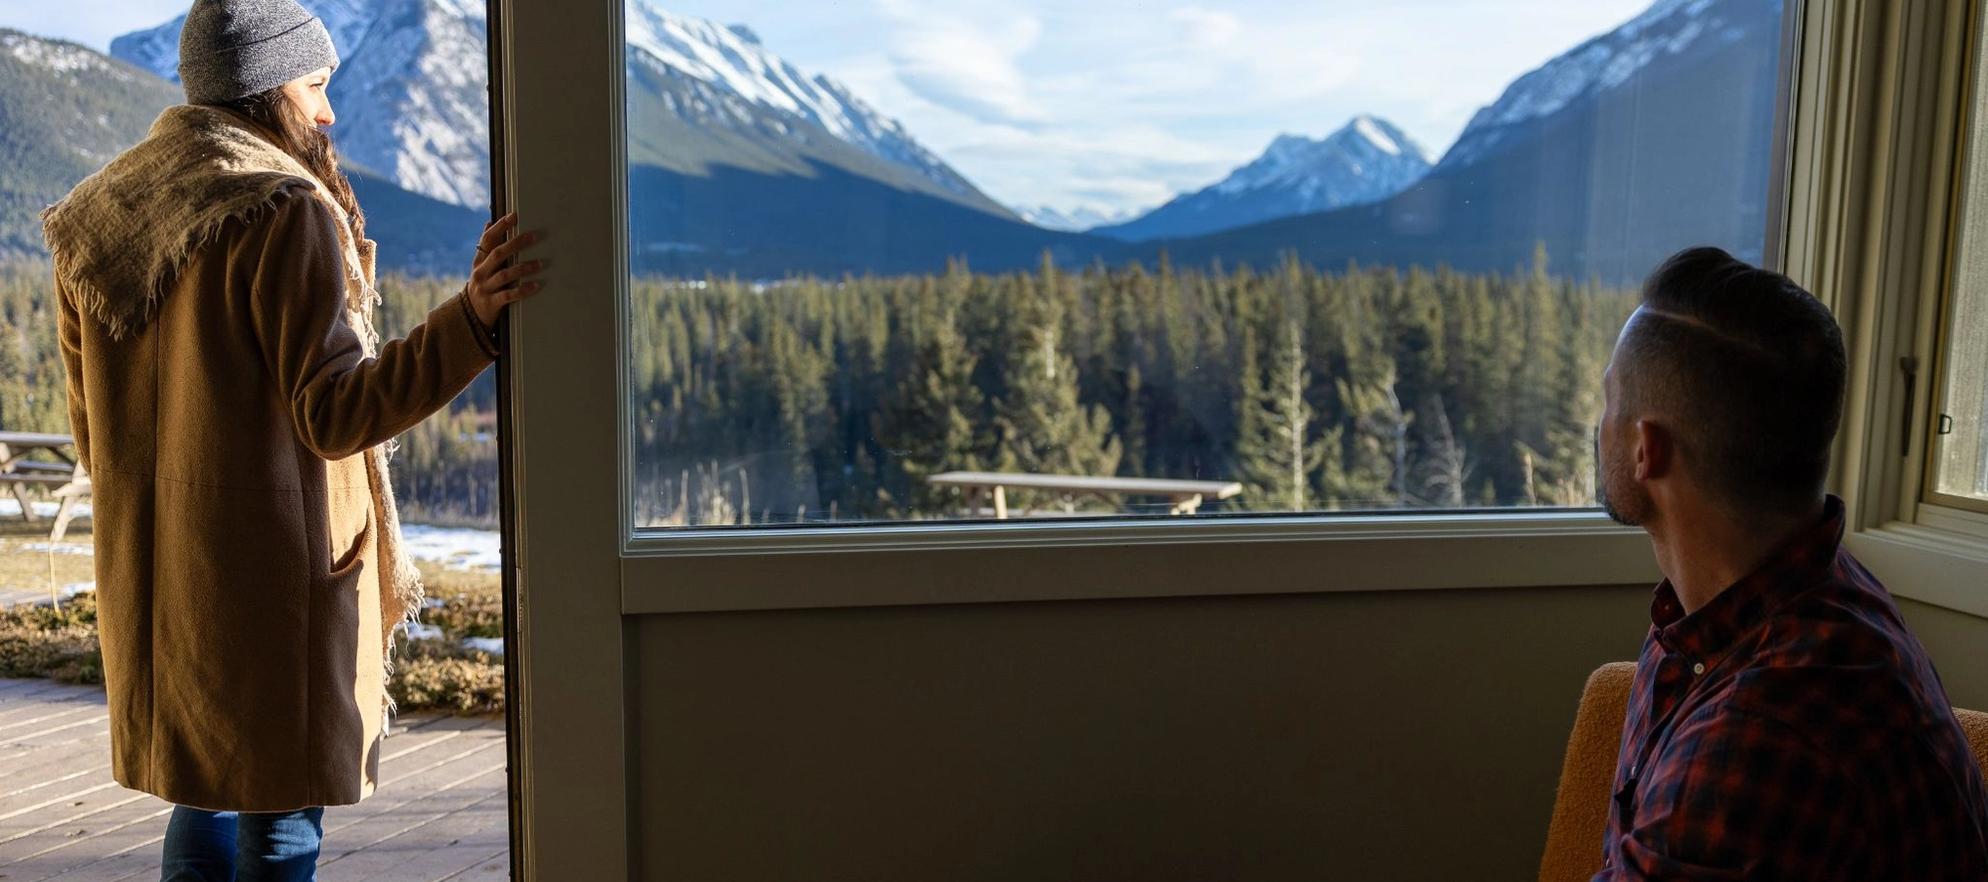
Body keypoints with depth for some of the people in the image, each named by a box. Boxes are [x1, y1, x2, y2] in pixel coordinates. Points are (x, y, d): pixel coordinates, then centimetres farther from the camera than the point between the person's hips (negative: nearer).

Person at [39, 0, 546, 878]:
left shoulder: (98, 223, 8)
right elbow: (335, 412, -23)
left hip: (151, 574, 8)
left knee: (208, 786, 24)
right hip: (271, 572, -8)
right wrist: (473, 317, -30)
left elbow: (90, 426, 13)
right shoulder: (283, 211, -16)